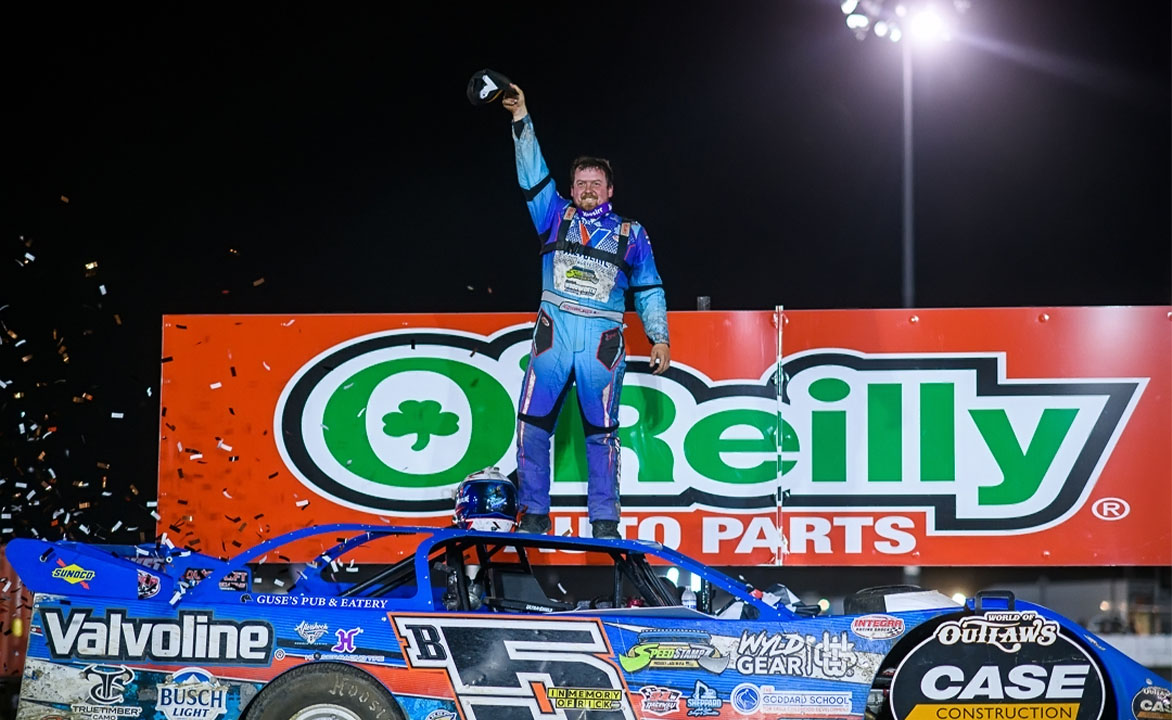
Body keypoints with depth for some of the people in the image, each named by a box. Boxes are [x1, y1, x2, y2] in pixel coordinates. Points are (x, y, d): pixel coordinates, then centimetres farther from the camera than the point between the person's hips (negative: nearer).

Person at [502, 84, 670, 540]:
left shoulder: (630, 234, 13)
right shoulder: (556, 217, 14)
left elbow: (649, 288, 15)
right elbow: (533, 172, 7)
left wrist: (659, 337, 8)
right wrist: (521, 120, -1)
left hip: (603, 339, -1)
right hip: (553, 330, 1)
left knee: (601, 431, 1)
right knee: (533, 424, -4)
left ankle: (604, 522, 6)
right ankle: (533, 515, 3)